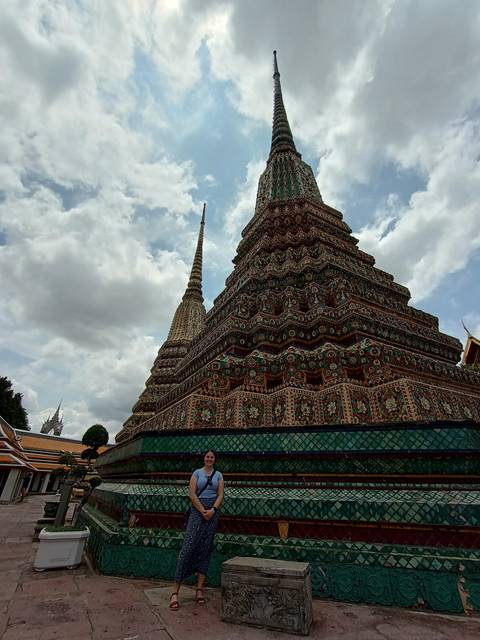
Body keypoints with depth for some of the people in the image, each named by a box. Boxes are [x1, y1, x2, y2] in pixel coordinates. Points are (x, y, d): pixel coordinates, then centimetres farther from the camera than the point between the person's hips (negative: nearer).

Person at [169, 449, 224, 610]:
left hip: (213, 511, 2)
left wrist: (212, 510, -12)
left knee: (205, 549, 5)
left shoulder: (218, 475, 9)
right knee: (189, 545, -8)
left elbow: (220, 495, 3)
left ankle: (200, 589, 13)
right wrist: (203, 511, -12)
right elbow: (192, 494, -4)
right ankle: (175, 590, -3)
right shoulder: (197, 473, 3)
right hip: (197, 510, -2)